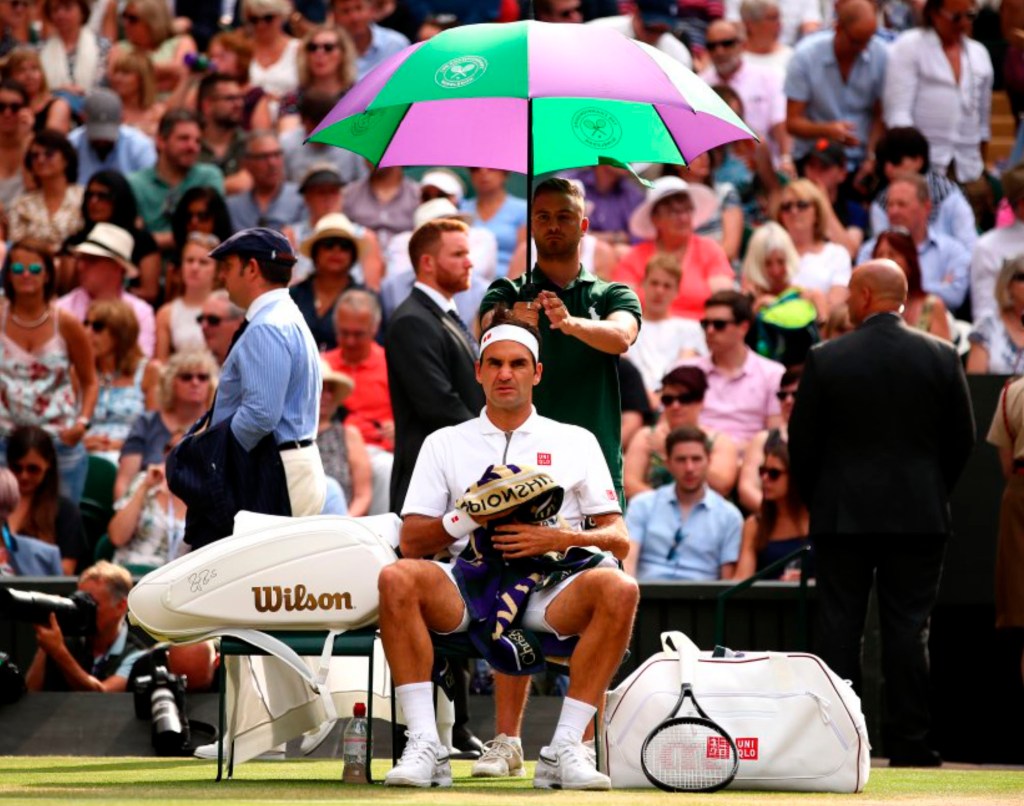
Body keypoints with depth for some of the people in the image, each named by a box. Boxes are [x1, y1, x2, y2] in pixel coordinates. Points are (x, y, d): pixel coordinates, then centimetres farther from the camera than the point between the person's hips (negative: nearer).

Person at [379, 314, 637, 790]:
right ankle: (425, 747, -32)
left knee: (617, 588, -32)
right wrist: (466, 519, -10)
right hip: (469, 583, 0)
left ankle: (564, 750, -29)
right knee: (398, 579, -31)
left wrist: (563, 538, -11)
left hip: (549, 588, 0)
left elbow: (618, 539, 10)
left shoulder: (575, 442, 17)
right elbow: (411, 541, 10)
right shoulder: (445, 443, 18)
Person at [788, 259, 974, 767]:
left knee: (839, 626, 4)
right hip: (919, 515, 1)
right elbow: (961, 439, 4)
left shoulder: (826, 359, -5)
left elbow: (802, 440, -1)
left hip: (843, 515, -1)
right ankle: (910, 742, 1)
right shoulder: (941, 357, -1)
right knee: (909, 626, 3)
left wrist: (815, 501, 12)